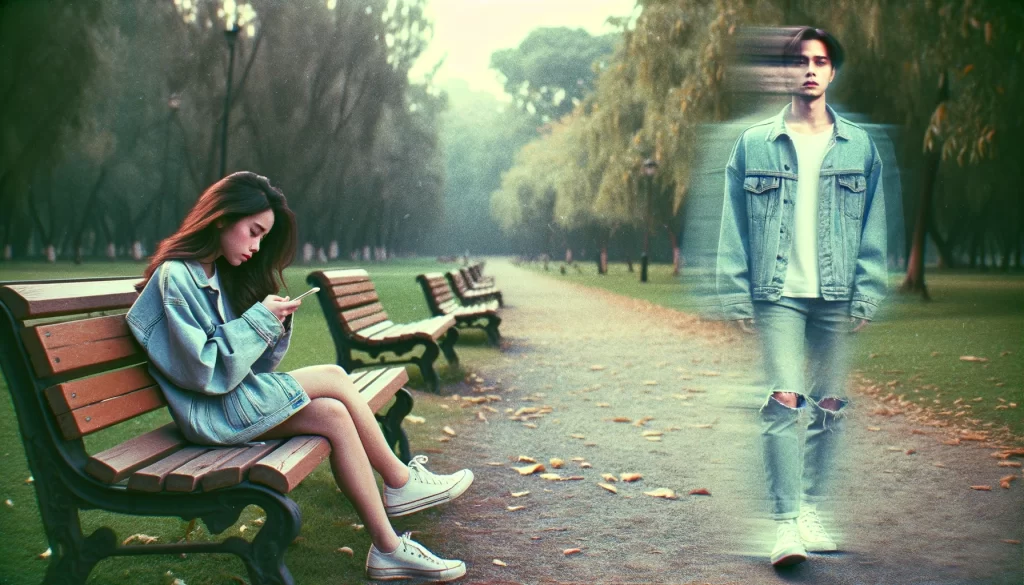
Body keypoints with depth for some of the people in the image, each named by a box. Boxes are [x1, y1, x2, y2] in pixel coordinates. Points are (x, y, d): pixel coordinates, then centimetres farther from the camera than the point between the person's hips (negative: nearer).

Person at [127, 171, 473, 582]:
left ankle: (388, 548, -12)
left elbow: (252, 365, 12)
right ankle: (401, 482, -1)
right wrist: (258, 320, -19)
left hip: (238, 397, 8)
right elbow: (202, 371, -21)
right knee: (333, 379, -17)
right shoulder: (175, 277, -14)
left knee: (334, 414, -13)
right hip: (210, 413, -8)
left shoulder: (220, 273, 14)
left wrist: (276, 324, -6)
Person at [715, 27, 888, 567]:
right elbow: (733, 230, 3)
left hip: (835, 298, 3)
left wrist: (866, 296, -1)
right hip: (778, 295, -2)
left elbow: (873, 230, 8)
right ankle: (786, 522, -10)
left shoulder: (859, 147, 9)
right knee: (784, 402, -12)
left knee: (829, 407, 8)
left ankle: (810, 510, 22)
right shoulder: (754, 145, 5)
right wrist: (736, 297, -4)